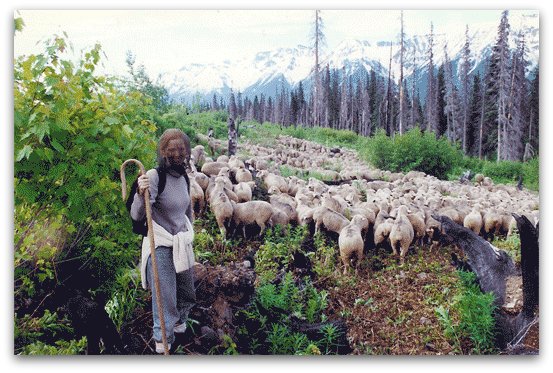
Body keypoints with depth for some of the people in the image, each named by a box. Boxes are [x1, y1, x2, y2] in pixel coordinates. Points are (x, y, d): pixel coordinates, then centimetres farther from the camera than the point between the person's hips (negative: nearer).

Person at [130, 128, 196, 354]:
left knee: (187, 293, 20)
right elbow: (136, 215, -24)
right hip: (160, 247, -7)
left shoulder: (183, 176, 4)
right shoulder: (154, 176, -18)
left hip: (182, 244, 7)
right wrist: (141, 194, -41)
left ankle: (179, 320, 49)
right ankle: (162, 339, 24)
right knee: (165, 297, 2)